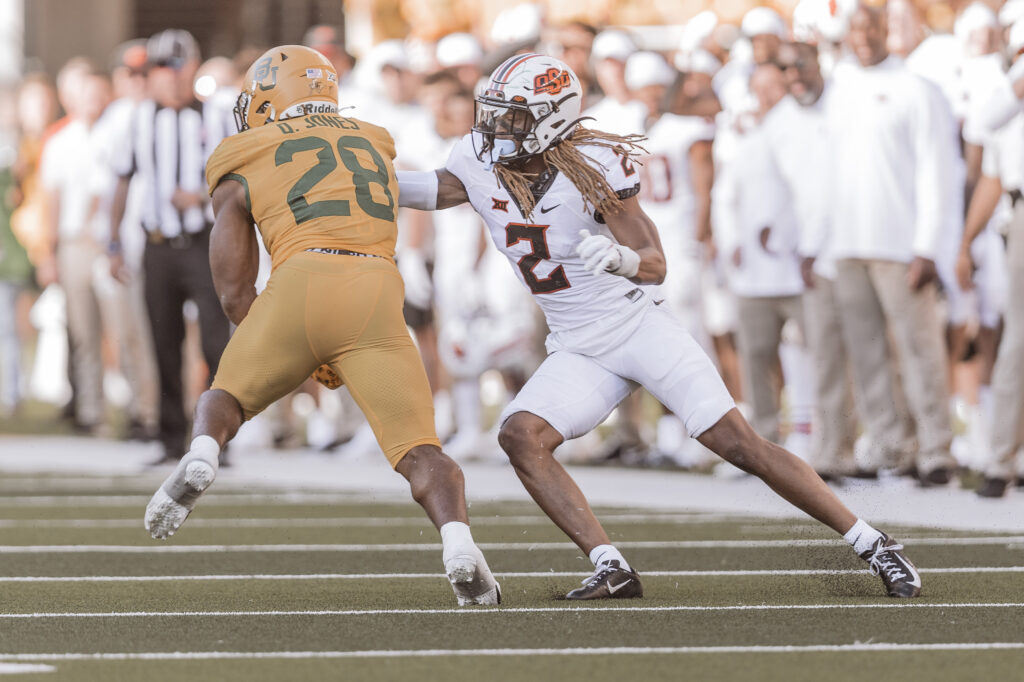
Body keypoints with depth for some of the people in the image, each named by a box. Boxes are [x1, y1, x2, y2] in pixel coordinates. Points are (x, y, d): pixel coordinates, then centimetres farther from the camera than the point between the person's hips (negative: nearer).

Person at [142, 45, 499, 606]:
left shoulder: (241, 173, 21)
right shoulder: (375, 145, 30)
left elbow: (235, 293, 17)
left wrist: (304, 360, 25)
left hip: (300, 284, -1)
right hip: (377, 296, 1)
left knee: (228, 397, 24)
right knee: (420, 453, 1)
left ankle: (201, 456, -8)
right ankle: (458, 541, -27)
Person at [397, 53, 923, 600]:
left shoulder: (593, 168, -18)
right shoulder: (478, 161, -6)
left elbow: (656, 266, -15)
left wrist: (620, 258, -37)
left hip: (638, 328, -5)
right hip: (578, 354, 5)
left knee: (739, 443, -10)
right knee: (519, 435, -21)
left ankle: (872, 545, 0)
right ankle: (611, 569, -19)